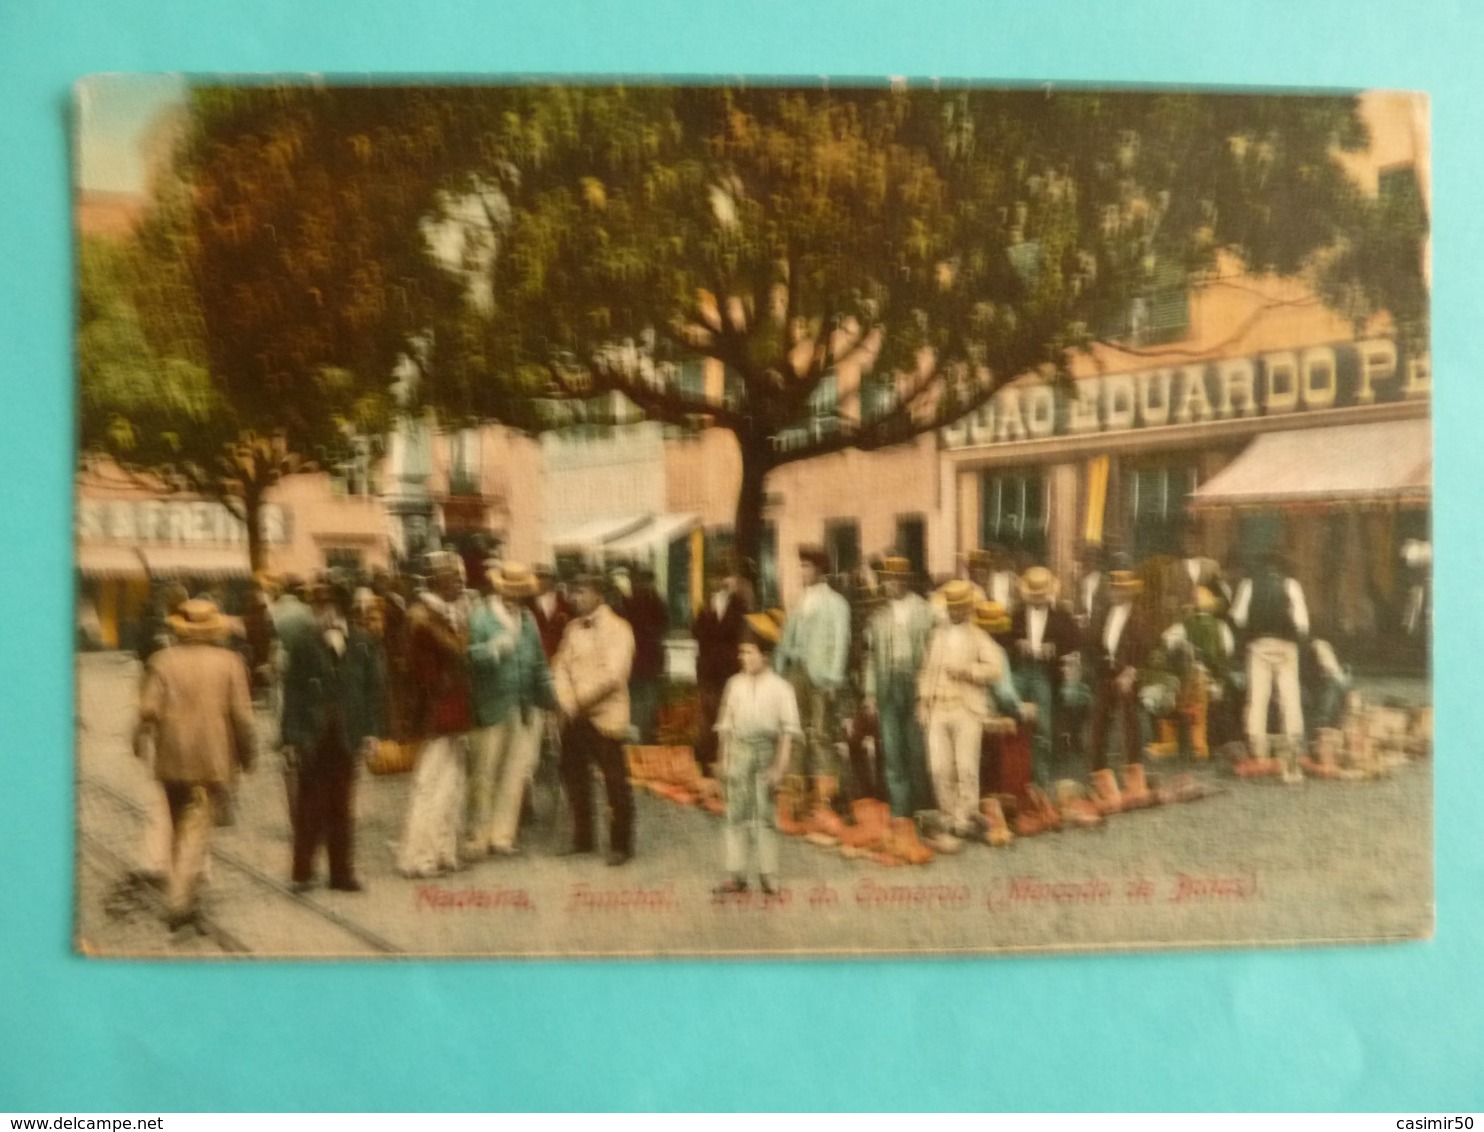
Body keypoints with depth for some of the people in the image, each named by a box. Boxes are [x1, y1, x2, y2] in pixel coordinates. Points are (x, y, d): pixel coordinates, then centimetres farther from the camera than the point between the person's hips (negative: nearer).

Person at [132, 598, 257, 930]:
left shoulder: (163, 660, 0)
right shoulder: (230, 662, -3)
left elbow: (149, 709, -5)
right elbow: (241, 715, -5)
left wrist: (141, 742, 10)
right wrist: (248, 754, 5)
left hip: (172, 760, 3)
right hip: (214, 761, -2)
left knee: (180, 827, 19)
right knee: (197, 828, 0)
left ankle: (181, 894, 29)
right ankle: (178, 899, -11)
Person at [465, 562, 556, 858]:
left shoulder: (527, 617, 16)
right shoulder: (478, 615, -4)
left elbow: (539, 664, 21)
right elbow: (468, 655, -17)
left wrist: (552, 700, 16)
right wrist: (494, 649, -30)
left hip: (526, 710, 5)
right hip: (492, 708, -5)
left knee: (515, 774, 5)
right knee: (484, 775, 2)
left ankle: (501, 836, 14)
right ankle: (478, 838, 14)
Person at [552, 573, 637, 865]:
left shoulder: (617, 628, -9)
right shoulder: (572, 627, 12)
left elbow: (612, 675, -18)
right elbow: (561, 666, 7)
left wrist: (580, 699, -16)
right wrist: (566, 701, -9)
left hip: (604, 715, -7)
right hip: (574, 717, 7)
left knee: (615, 781, -1)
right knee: (574, 776, 14)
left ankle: (620, 845, 11)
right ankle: (583, 838, 29)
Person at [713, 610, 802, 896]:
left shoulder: (780, 687, -6)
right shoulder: (735, 684, 4)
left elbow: (789, 731, -6)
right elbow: (726, 724, 9)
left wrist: (779, 767, -11)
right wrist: (724, 762, 6)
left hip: (766, 750, -3)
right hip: (739, 751, 3)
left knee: (764, 814, 1)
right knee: (736, 812, 3)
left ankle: (768, 874, 10)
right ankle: (735, 874, 9)